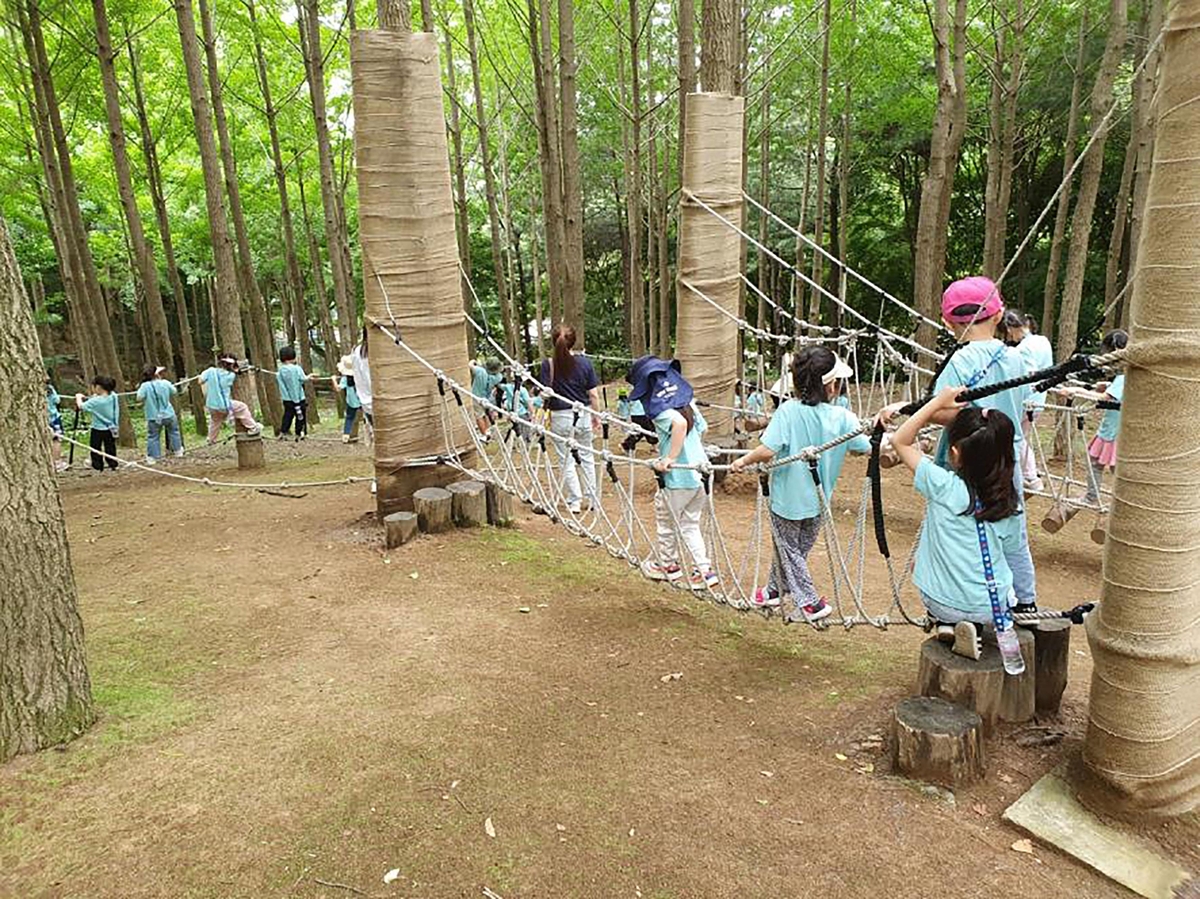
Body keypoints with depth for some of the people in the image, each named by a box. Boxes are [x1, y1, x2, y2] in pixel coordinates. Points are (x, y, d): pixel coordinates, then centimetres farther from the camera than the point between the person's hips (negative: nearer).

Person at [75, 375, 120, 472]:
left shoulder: (95, 401, -22)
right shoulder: (113, 396, -7)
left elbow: (81, 406, -12)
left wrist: (78, 397, 6)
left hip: (97, 430, -5)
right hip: (111, 429, 5)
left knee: (95, 449, 8)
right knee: (110, 448, 13)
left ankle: (98, 466, 10)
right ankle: (113, 464, 15)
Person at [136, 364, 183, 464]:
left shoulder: (145, 386, -13)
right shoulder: (165, 383, -7)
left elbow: (140, 397, -15)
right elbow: (174, 392, 8)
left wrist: (139, 388, 2)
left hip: (153, 417, -1)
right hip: (168, 415, 1)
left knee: (153, 437, 7)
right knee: (174, 432, 22)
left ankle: (152, 457, 7)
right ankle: (178, 451, 31)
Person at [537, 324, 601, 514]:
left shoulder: (548, 364, -9)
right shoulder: (584, 362, -3)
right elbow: (594, 394, 0)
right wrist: (596, 416, 11)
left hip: (560, 417, -2)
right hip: (583, 415, 2)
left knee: (566, 460, 8)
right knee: (586, 457, 17)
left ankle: (575, 500, 12)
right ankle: (593, 498, 23)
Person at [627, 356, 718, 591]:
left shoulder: (659, 408, -15)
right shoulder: (687, 402, 8)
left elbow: (680, 423, -34)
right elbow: (701, 428, 16)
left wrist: (670, 458, -31)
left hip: (677, 477, -7)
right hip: (699, 473, 7)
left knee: (666, 521, 15)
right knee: (690, 525, 18)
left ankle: (668, 565, 31)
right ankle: (704, 569, 13)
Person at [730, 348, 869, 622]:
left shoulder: (788, 411, -22)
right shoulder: (843, 417, -15)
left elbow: (767, 451, -27)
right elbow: (867, 448, -9)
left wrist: (743, 461, -11)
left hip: (787, 496, -4)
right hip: (816, 498, 4)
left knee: (789, 550, 15)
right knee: (798, 548, 23)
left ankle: (810, 603, 16)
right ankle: (775, 589, 40)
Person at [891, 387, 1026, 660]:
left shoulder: (944, 486, -21)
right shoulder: (1010, 500, -11)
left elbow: (901, 441, -12)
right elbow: (1012, 552, 4)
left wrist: (938, 402, -8)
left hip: (943, 602, -2)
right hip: (995, 606, 2)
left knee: (921, 561, 29)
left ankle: (945, 624, 10)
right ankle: (973, 627, 10)